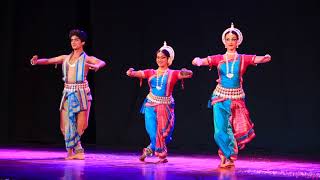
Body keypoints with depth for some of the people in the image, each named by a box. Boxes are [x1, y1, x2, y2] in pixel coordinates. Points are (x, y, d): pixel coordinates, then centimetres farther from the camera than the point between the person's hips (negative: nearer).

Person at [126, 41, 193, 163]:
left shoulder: (172, 74, 1)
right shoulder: (151, 73, 7)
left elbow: (189, 74, -11)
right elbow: (134, 73, 1)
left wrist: (185, 73, -33)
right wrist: (130, 72, -22)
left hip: (165, 107, -1)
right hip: (151, 106, 1)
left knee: (162, 133, 0)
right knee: (153, 133, -7)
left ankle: (149, 150, 24)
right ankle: (161, 155, 13)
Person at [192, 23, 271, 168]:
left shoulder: (243, 59, 1)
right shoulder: (218, 59, 2)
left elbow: (265, 59, -10)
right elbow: (196, 61, -6)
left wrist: (266, 58, -35)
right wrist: (198, 61, -31)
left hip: (236, 99, 0)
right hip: (220, 98, 0)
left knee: (234, 129, 3)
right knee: (220, 131, -8)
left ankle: (226, 155, 25)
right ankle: (229, 156, 12)